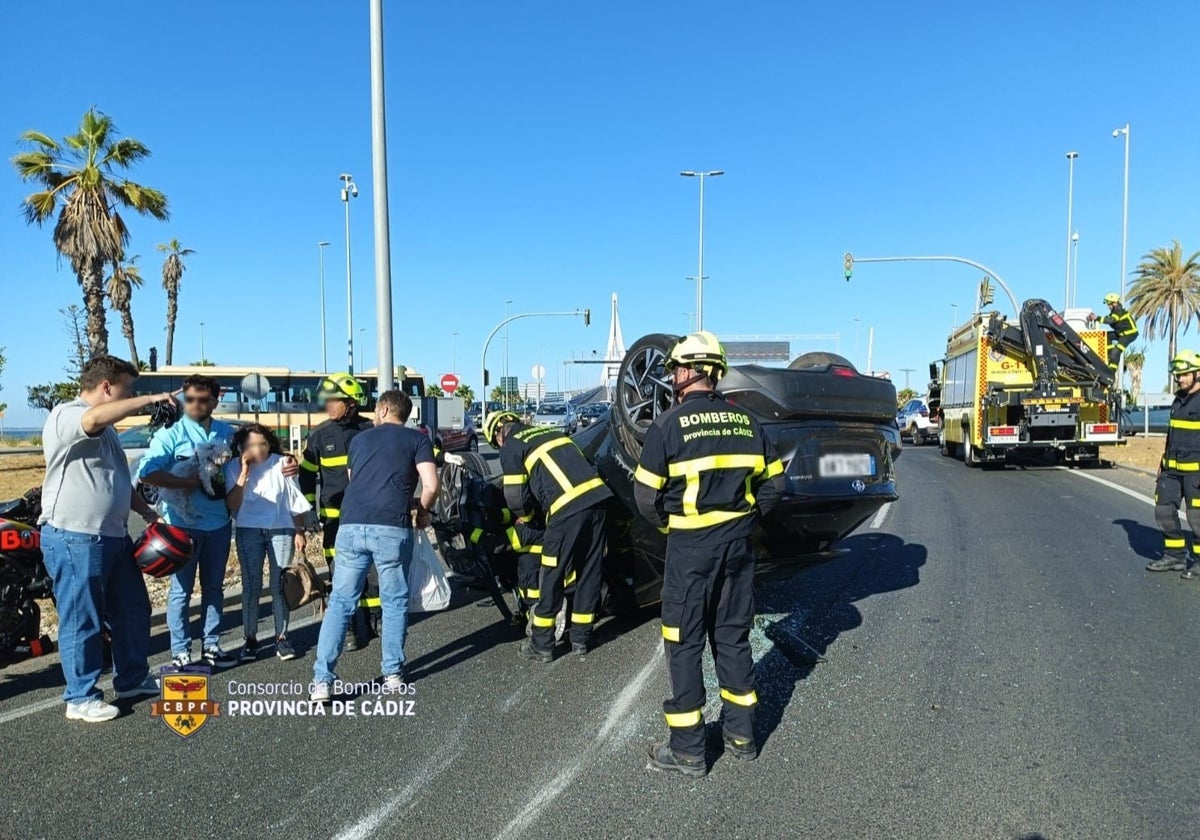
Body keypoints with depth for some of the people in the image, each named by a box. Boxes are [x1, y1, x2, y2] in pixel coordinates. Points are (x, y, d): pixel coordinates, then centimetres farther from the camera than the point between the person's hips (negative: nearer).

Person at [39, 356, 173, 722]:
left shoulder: (104, 429, 17)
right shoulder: (65, 416, -13)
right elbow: (98, 416, -38)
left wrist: (146, 512, 19)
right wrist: (150, 399, -30)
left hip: (114, 536, 10)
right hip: (75, 539, -10)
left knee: (133, 610, 16)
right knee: (82, 621, 2)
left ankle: (132, 679, 31)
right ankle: (81, 698, 15)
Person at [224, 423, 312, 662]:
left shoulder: (281, 464, -1)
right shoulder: (233, 468, -1)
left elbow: (296, 501, 3)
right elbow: (231, 505, -9)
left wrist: (299, 532, 1)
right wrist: (243, 474, -15)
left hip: (282, 530, 0)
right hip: (249, 531, 0)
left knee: (280, 586, 2)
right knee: (251, 586, 0)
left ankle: (281, 637, 11)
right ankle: (250, 638, 11)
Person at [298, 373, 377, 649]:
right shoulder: (320, 435, 2)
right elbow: (307, 474, 11)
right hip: (335, 517, 1)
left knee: (375, 569, 4)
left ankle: (376, 617, 23)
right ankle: (356, 629, 10)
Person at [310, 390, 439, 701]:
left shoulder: (359, 439, 22)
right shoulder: (417, 439, 10)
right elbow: (431, 485, -3)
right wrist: (422, 512, 17)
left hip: (351, 527, 3)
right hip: (392, 529, -2)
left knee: (340, 603, 9)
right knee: (394, 603, 13)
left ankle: (322, 680, 6)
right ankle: (393, 673, 19)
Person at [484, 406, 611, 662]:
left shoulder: (511, 447, 8)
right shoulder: (549, 430, 28)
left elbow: (515, 497, 4)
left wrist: (528, 514, 25)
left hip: (568, 509, -7)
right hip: (597, 496, 7)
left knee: (552, 576, 6)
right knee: (590, 573, 15)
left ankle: (541, 645, 16)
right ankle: (581, 640, 27)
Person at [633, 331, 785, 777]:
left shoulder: (670, 423, -11)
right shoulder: (745, 420, 3)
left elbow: (646, 493, -11)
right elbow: (774, 480, 7)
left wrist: (665, 523, 6)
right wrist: (747, 516, 14)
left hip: (690, 544, -5)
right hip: (738, 541, 5)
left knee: (684, 643, 6)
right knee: (733, 637, 17)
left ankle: (687, 750, 14)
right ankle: (741, 736, 28)